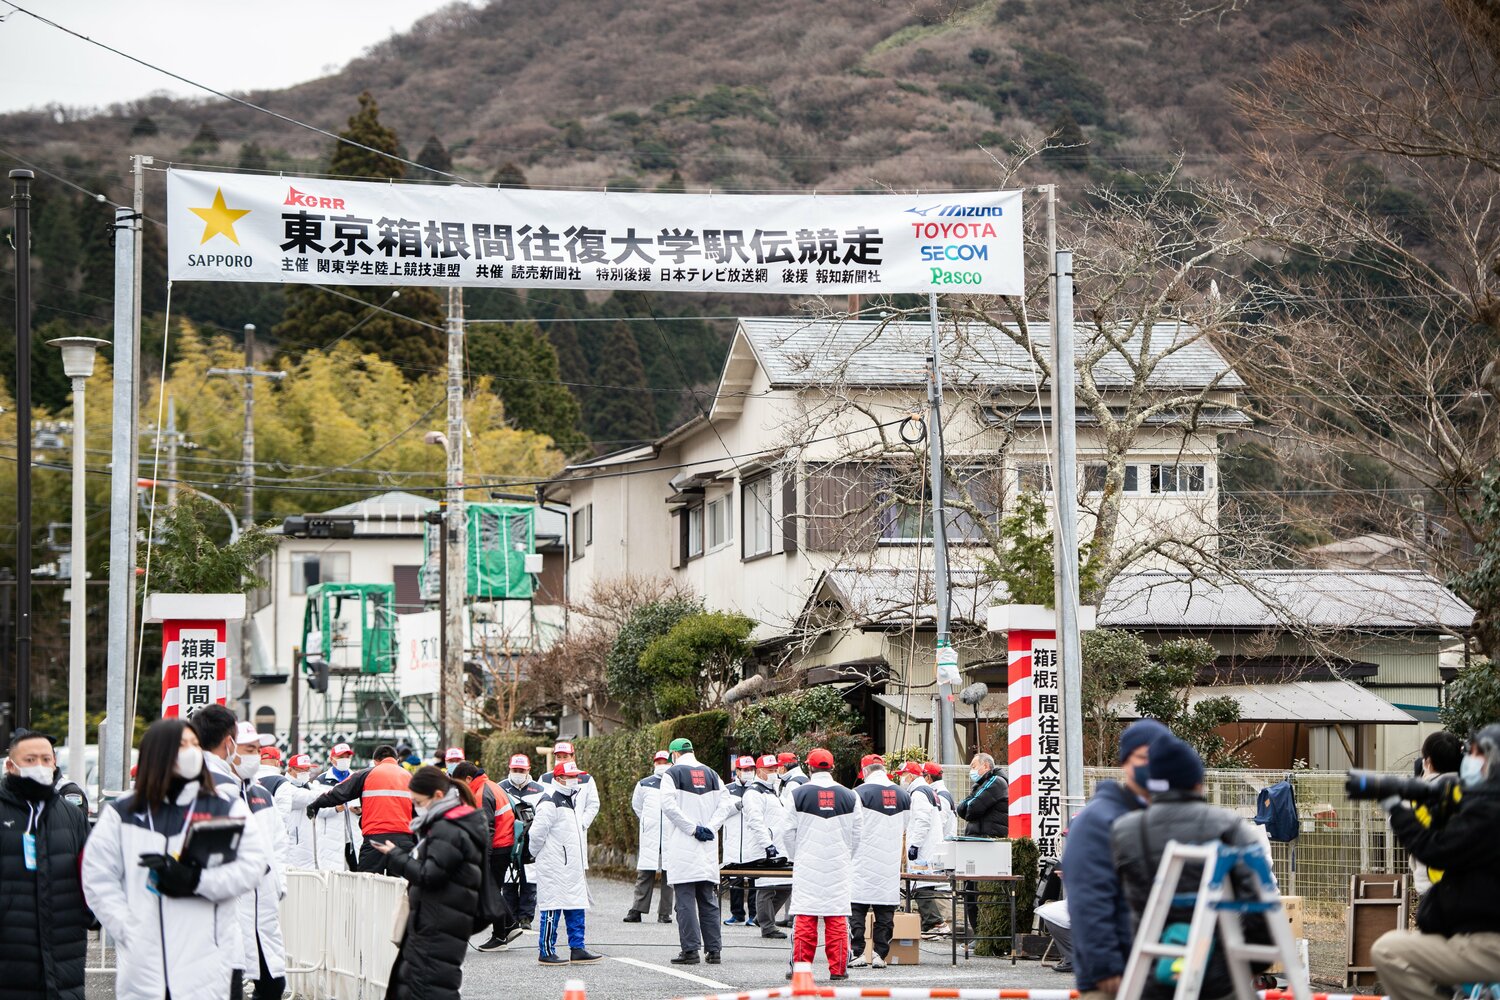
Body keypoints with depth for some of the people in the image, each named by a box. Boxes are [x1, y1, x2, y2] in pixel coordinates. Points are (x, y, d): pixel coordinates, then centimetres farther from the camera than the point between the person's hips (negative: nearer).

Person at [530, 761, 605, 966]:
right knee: (552, 910, -5)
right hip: (554, 868, -9)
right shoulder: (549, 803, -13)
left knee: (576, 910, 9)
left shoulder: (571, 801, 18)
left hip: (571, 868, 9)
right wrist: (538, 854, -2)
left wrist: (583, 864, 21)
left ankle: (577, 949, 13)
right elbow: (537, 833, -16)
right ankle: (546, 952, 0)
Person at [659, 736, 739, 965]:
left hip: (682, 846, -4)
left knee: (686, 900, -4)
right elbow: (725, 802, 4)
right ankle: (713, 950, 6)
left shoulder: (672, 773, -2)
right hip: (708, 849, 5)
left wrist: (693, 828, -11)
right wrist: (710, 828, -3)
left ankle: (690, 949, -7)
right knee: (708, 900, 8)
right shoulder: (710, 774, 12)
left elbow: (669, 805, -13)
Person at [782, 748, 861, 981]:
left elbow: (789, 832, 2)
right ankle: (838, 968, 2)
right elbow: (856, 836, 9)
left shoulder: (798, 794, -2)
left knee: (804, 917, 0)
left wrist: (795, 858, 17)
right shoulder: (849, 797, 3)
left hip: (807, 865, -1)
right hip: (839, 866, 1)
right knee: (837, 918, 3)